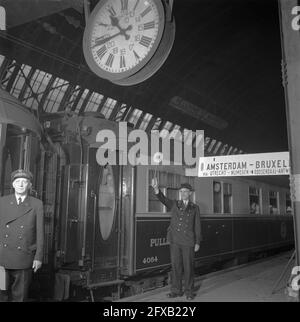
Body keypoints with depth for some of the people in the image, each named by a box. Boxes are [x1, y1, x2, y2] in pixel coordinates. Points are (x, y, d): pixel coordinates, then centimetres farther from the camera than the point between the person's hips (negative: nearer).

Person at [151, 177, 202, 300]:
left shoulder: (195, 208, 6)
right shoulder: (174, 204, 8)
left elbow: (197, 226, 5)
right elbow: (163, 199, -10)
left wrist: (198, 242, 0)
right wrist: (156, 188, -29)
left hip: (188, 242, -1)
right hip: (174, 240, 1)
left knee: (188, 266, 4)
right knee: (175, 266, 6)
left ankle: (189, 291, 17)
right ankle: (176, 290, 19)